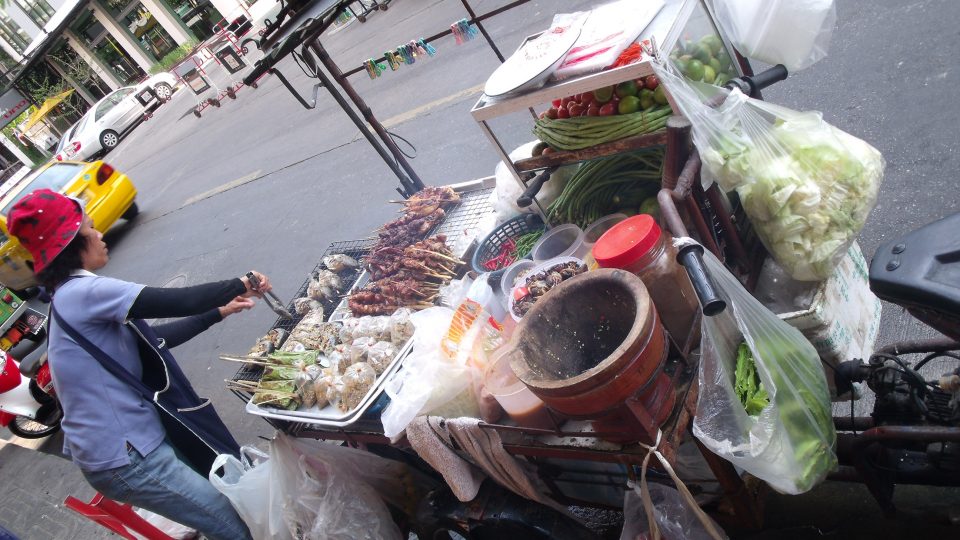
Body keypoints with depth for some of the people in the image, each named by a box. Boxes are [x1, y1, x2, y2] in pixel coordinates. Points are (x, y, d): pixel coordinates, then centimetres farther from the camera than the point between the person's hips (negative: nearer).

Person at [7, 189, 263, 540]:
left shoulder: (73, 299, 13)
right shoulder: (82, 292, -19)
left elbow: (156, 338, 16)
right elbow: (178, 302, -23)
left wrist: (220, 311, 17)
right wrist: (240, 285, -7)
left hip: (139, 438, 10)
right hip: (124, 459, -10)